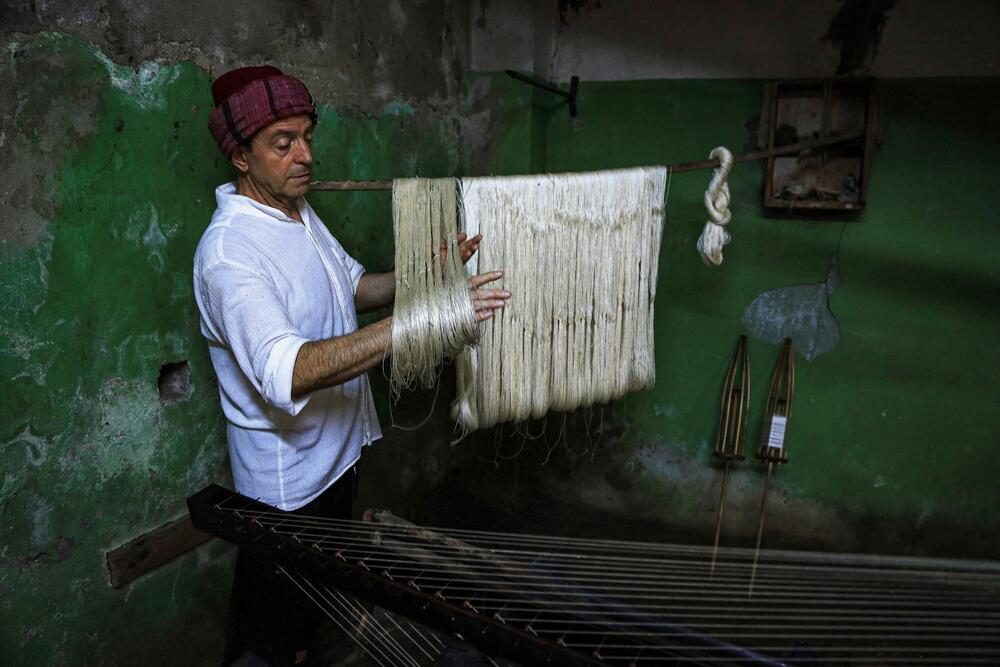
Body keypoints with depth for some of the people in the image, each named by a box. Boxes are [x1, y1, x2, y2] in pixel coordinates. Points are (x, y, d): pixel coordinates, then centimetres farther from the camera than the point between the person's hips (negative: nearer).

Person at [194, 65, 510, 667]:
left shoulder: (300, 211, 2)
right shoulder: (229, 252, -28)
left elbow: (353, 287, 14)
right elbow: (287, 373, -41)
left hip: (338, 452, 9)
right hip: (287, 484, -9)